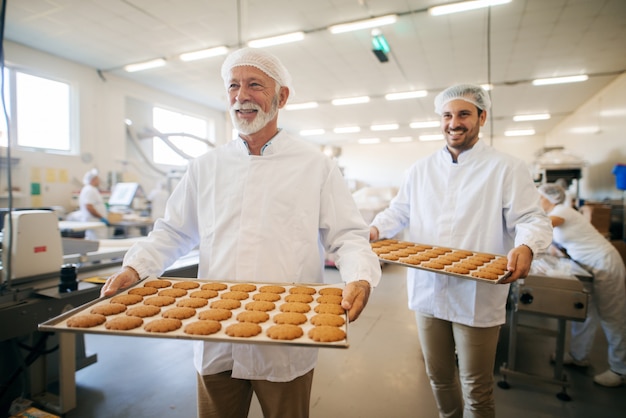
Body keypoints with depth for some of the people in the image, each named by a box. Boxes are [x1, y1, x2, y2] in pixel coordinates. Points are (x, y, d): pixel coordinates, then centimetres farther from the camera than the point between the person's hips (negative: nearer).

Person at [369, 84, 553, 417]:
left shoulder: (507, 168, -4)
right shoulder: (421, 169, 8)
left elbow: (532, 220, -7)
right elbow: (399, 212, 12)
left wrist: (525, 247, -29)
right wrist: (375, 230, -7)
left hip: (476, 298, -3)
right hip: (427, 291, 4)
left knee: (477, 389, 13)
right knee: (438, 376, 22)